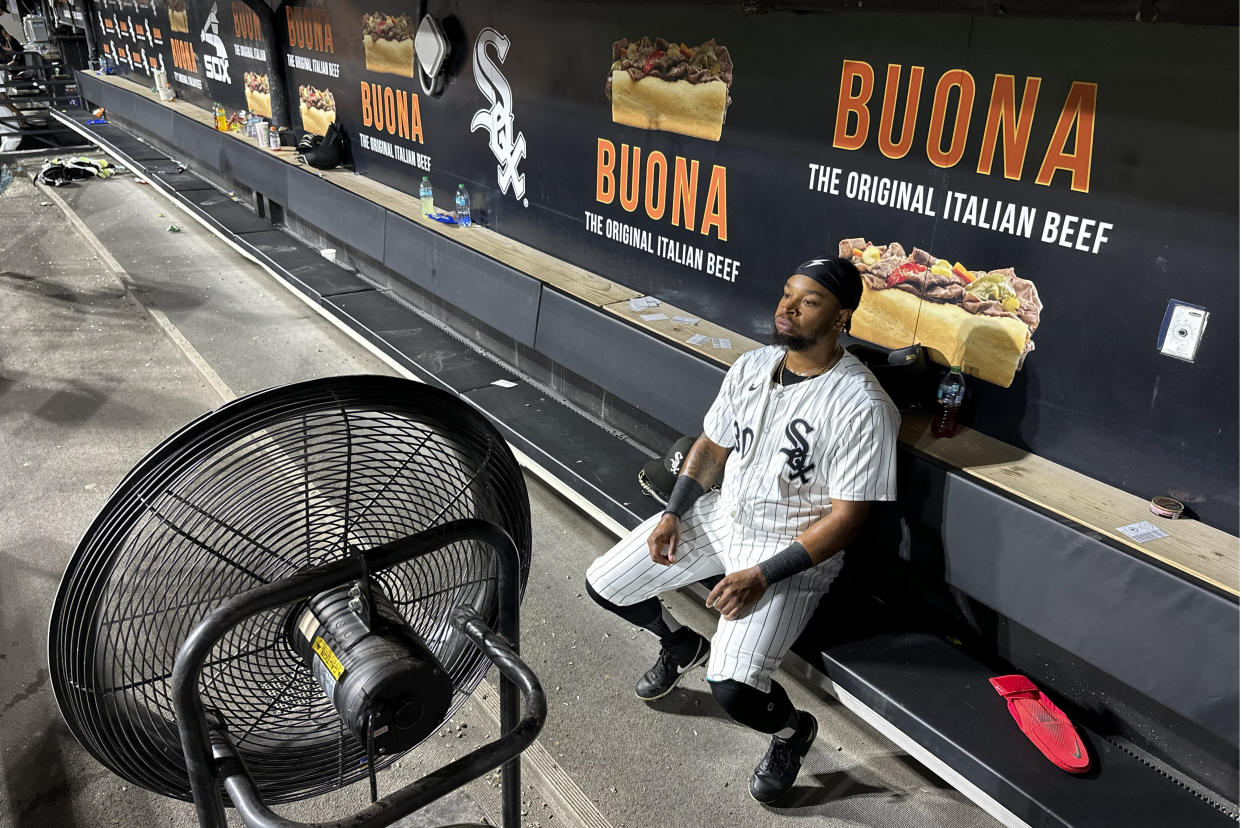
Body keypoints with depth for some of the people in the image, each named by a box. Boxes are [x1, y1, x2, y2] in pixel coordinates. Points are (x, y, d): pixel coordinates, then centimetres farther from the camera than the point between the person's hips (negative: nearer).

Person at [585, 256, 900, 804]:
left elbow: (845, 516, -20)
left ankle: (792, 730, 15)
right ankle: (681, 645, 35)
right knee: (603, 584, 4)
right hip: (720, 516, 7)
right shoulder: (751, 367, -2)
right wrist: (673, 514, -3)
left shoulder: (861, 406, -22)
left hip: (793, 552, -6)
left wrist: (763, 576, -24)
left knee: (732, 689, -23)